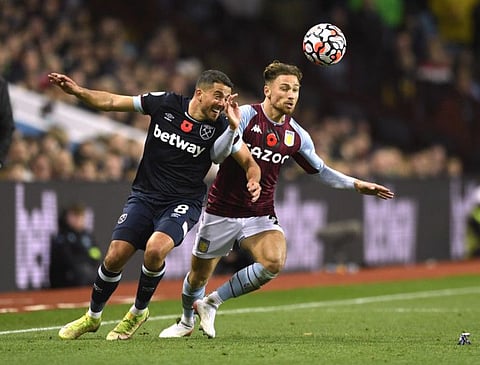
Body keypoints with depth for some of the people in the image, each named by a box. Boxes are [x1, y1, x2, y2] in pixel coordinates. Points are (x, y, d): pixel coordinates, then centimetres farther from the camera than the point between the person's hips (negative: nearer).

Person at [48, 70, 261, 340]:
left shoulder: (220, 127, -8)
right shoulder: (164, 104, -5)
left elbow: (249, 162, 1)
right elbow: (112, 102, 2)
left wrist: (253, 181, -21)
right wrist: (77, 90, -7)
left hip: (183, 203, -2)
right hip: (145, 195, 2)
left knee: (155, 249, -28)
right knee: (115, 256, -7)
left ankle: (139, 312, 0)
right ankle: (93, 316, 20)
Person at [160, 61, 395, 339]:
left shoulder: (296, 135, 1)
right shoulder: (245, 116, -14)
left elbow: (320, 170, 16)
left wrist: (356, 184, 8)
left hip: (260, 216, 3)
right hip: (222, 211, -3)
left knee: (274, 262, -26)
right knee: (199, 275, 9)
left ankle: (212, 302, -5)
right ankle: (187, 321, 44)